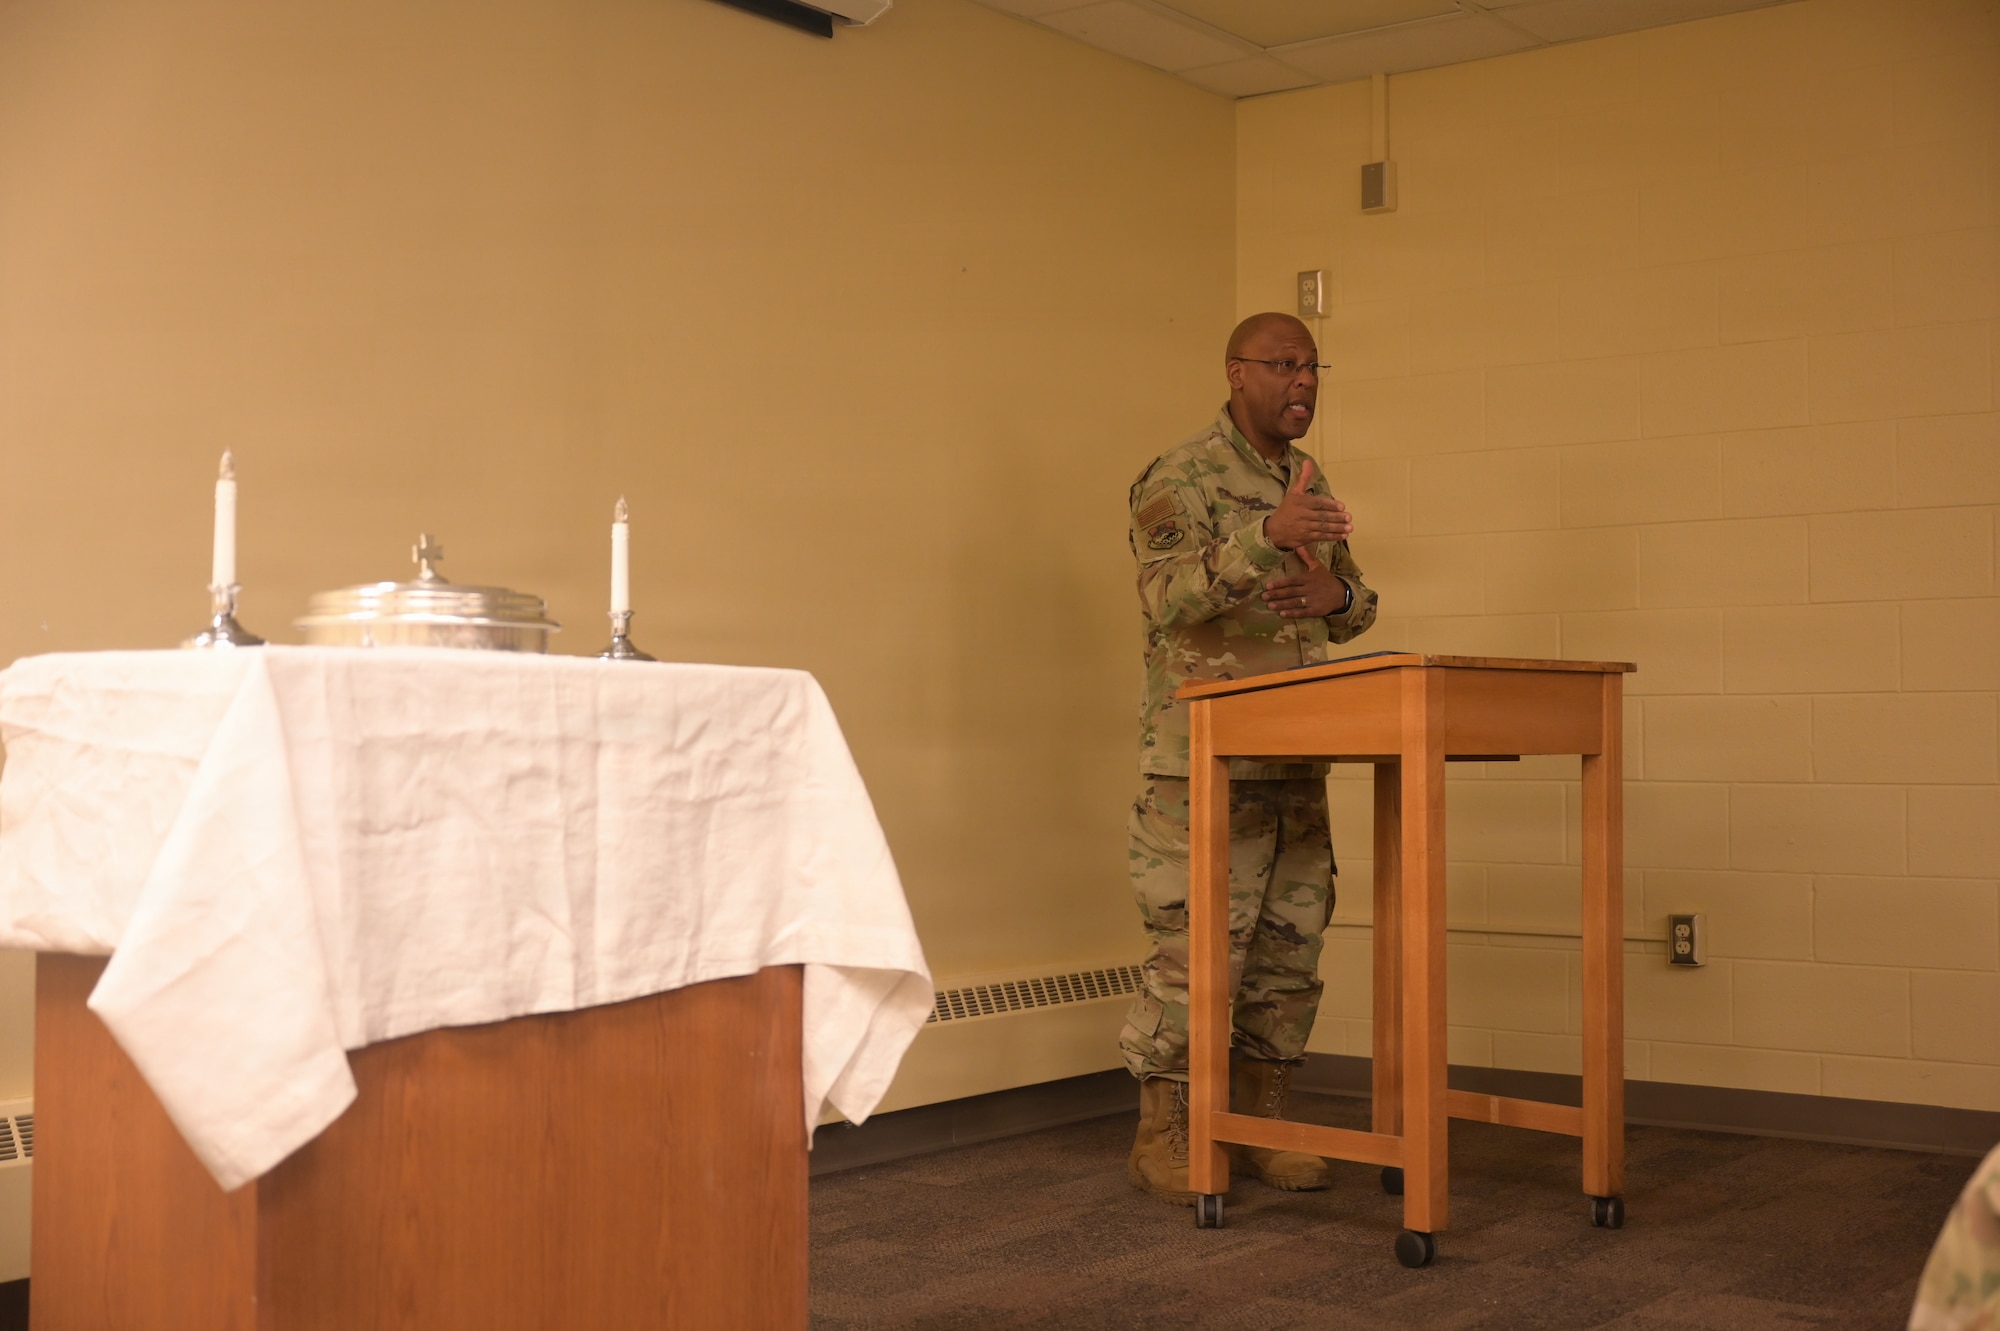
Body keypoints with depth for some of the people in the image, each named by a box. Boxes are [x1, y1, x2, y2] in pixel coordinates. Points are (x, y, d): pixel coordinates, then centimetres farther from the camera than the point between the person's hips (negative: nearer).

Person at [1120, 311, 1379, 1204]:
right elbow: (1168, 596, -22)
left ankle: (1260, 1124, 22)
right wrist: (1269, 535, -34)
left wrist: (1336, 594, -5)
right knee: (1195, 951, -3)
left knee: (1289, 951, 10)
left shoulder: (1310, 484, 15)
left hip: (1296, 764, 8)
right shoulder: (1181, 477, -8)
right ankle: (1161, 1135, 9)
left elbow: (1356, 608, 20)